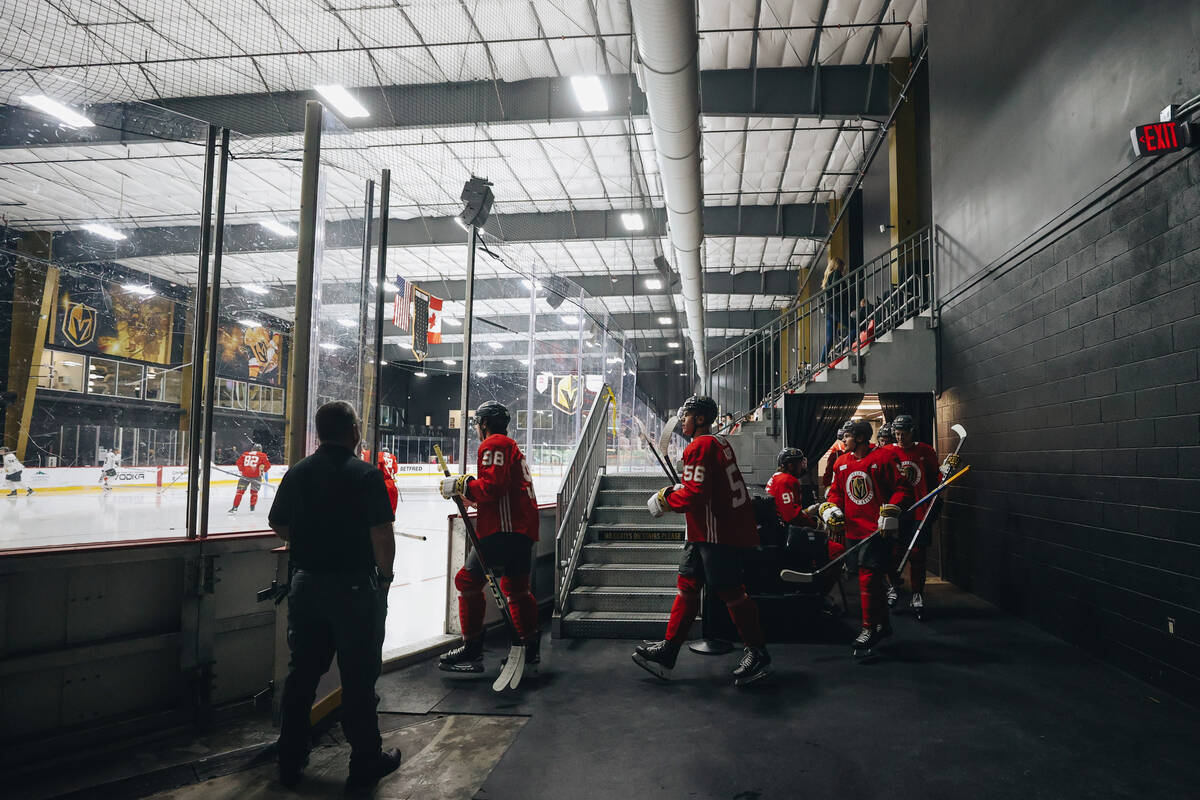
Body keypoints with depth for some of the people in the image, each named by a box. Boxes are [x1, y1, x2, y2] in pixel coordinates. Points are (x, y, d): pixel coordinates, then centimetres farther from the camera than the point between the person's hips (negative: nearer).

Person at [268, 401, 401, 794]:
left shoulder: (297, 472, 2)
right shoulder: (366, 474, -15)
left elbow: (277, 523, 11)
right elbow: (382, 534, -19)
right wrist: (385, 574, -3)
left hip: (306, 584, 5)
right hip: (354, 586, -5)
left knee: (302, 672, 16)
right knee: (358, 675, 5)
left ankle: (290, 760, 28)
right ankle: (365, 763, 17)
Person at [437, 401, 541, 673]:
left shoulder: (494, 444, -6)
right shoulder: (511, 447, 26)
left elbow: (492, 487, -19)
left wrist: (460, 485, -9)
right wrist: (465, 488, 19)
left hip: (504, 529, -10)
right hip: (524, 529, 10)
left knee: (469, 580, -6)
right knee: (516, 587, 17)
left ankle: (473, 649, -4)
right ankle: (530, 647, 23)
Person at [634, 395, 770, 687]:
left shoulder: (699, 447, -16)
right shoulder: (719, 442, 15)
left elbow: (695, 495, -23)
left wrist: (664, 499, -7)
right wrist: (678, 490, 16)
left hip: (719, 531, -10)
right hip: (706, 532, 10)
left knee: (729, 590, -3)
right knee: (687, 584, 10)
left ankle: (758, 654, 10)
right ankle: (668, 651, 15)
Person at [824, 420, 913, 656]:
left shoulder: (885, 457, -8)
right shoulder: (841, 463, 11)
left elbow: (903, 488, -8)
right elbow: (836, 491, 22)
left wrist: (890, 511, -18)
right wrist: (830, 508, 4)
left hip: (878, 530, -7)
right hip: (853, 530, 7)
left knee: (869, 576, -11)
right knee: (868, 578, 14)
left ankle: (870, 628, 1)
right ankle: (883, 624, 29)